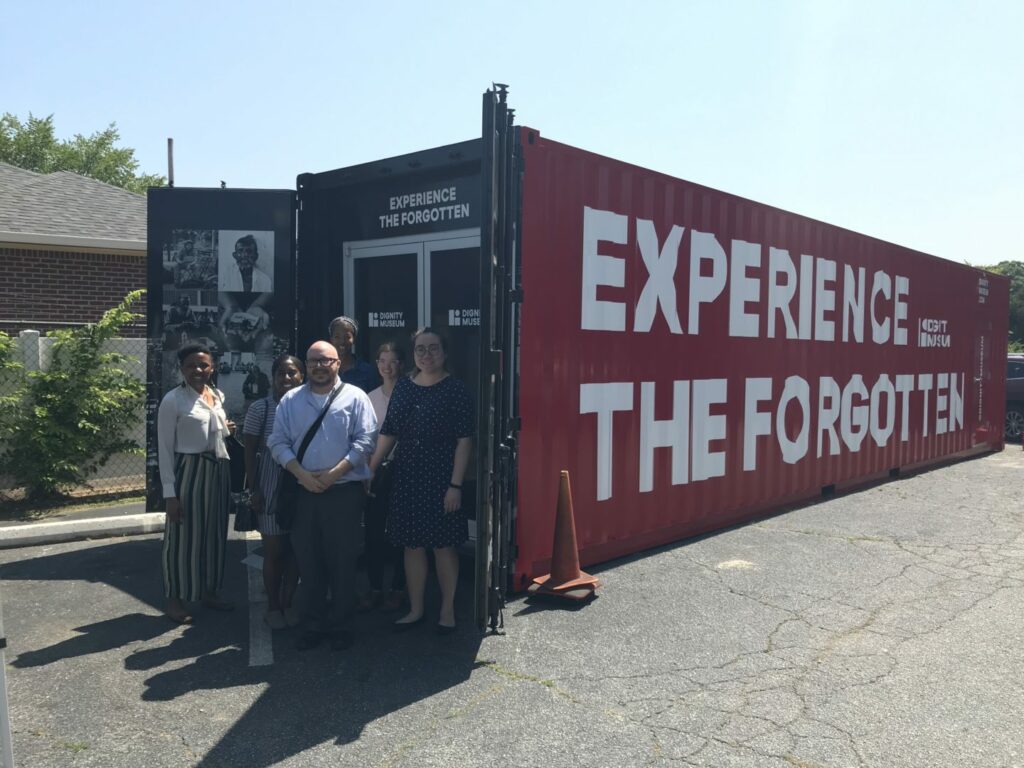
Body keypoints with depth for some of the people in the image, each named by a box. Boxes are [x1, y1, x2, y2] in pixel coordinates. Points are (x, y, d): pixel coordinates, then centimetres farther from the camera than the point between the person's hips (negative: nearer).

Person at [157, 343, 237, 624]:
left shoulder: (218, 396, 9)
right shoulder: (173, 400, -10)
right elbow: (164, 448, -11)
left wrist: (225, 430, 4)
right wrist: (170, 491, -15)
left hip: (218, 471, 7)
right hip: (189, 471, -7)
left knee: (215, 532, 14)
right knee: (183, 535, 2)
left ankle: (209, 591, 29)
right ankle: (175, 599, 16)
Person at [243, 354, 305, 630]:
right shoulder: (260, 408, -5)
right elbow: (250, 452, -2)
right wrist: (254, 489, -6)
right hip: (271, 486, -2)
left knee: (295, 549, 10)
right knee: (273, 550, 7)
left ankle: (288, 603, 26)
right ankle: (272, 607, 23)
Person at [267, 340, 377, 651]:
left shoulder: (355, 398, 1)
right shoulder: (290, 400, 11)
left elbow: (364, 441, -6)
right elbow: (278, 442, 5)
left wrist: (334, 473, -13)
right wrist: (301, 473, -9)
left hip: (344, 491, -3)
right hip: (303, 492, 3)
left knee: (342, 561, 3)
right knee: (308, 561, 9)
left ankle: (338, 625, 17)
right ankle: (314, 625, 22)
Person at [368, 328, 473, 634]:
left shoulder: (455, 390, -7)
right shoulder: (403, 387, 7)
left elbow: (464, 440, -10)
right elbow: (388, 433, 10)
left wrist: (455, 485, -15)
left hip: (440, 479, -4)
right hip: (407, 478, 4)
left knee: (443, 545, 4)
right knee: (412, 545, 11)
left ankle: (447, 609, 20)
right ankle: (415, 609, 24)